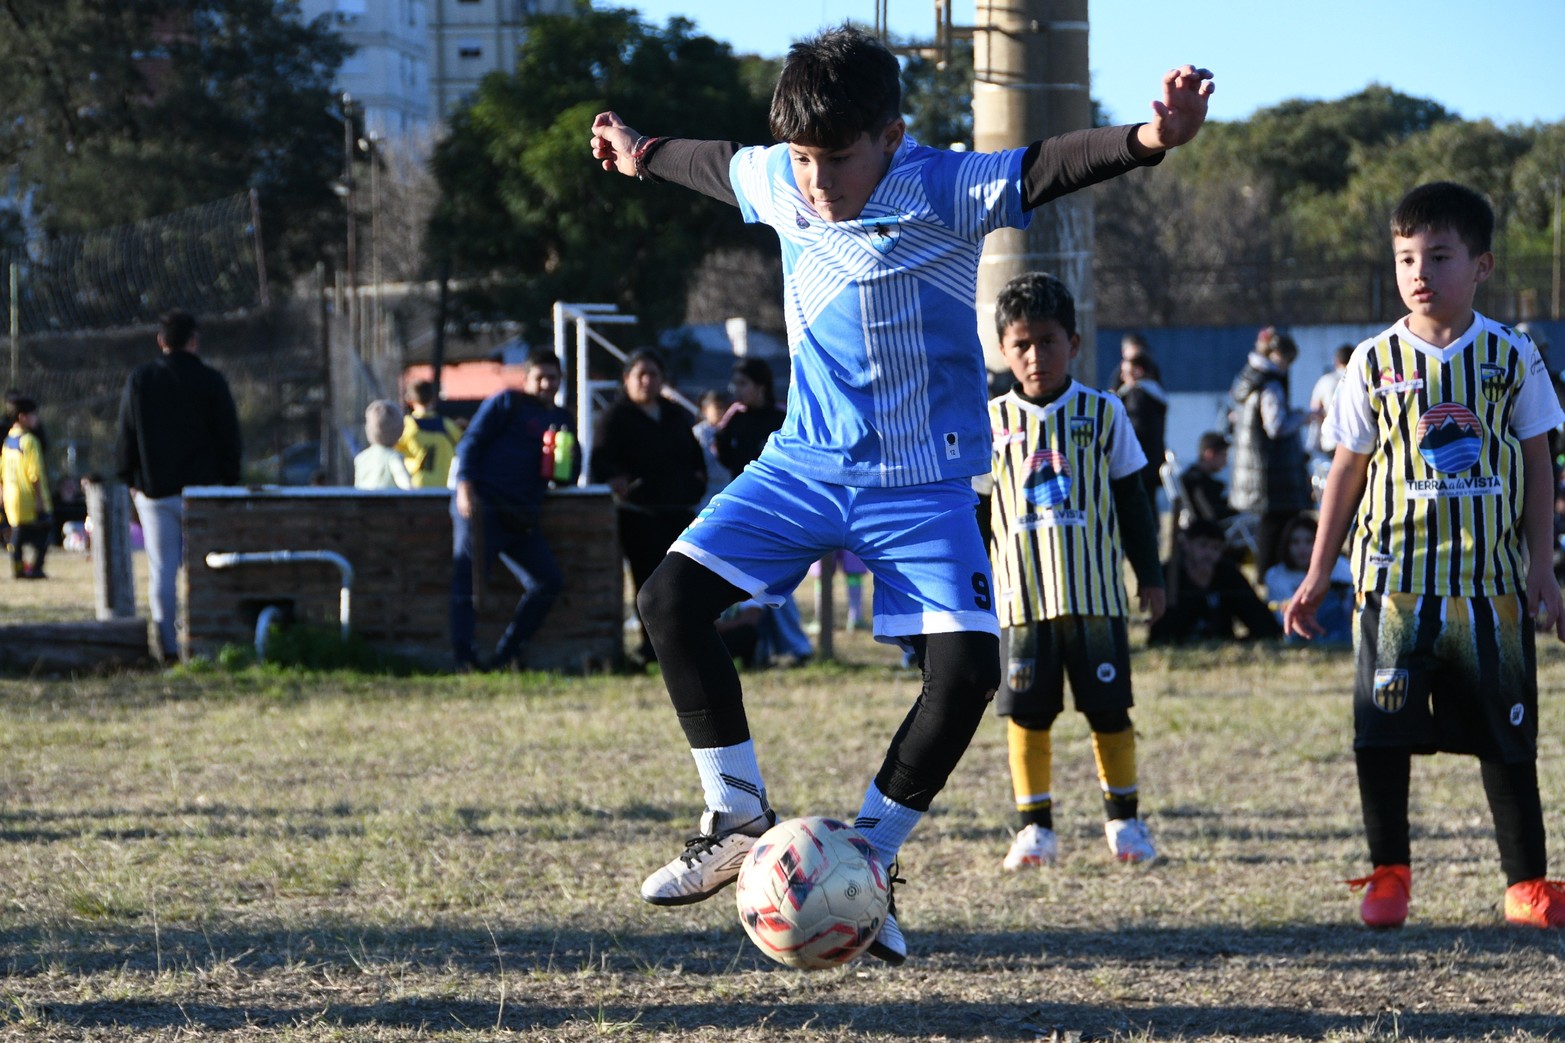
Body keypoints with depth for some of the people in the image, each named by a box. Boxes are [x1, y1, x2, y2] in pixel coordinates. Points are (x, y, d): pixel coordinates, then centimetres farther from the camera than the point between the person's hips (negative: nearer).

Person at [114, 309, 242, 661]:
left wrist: (130, 480, 13)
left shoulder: (140, 379, 1)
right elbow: (229, 437, -2)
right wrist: (230, 482, 7)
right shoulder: (210, 381, -4)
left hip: (154, 488, 1)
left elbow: (126, 435, 4)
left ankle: (167, 641, -2)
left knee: (162, 567, 3)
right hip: (200, 487, -1)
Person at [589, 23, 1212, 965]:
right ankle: (740, 819, 1)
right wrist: (644, 156, 41)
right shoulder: (779, 182, -3)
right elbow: (722, 164, 21)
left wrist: (1148, 141, -51)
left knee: (967, 666, -19)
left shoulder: (940, 192, -17)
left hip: (923, 480, -4)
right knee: (674, 598, -12)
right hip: (807, 461, 4)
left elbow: (1043, 171, -32)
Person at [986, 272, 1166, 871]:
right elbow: (976, 512, 12)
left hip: (1095, 591, -1)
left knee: (1108, 709, 2)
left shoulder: (1102, 414, 4)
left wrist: (1150, 575, 9)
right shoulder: (992, 422, 5)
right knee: (1027, 711, -1)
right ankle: (1034, 827, 6)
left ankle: (1124, 819, 16)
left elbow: (1132, 502, 10)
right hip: (1020, 594, 1)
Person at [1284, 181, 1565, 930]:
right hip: (1396, 577, 0)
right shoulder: (1374, 362, 2)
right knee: (1381, 734, -6)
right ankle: (1388, 874, 8)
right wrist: (1317, 575, 8)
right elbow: (1349, 470, 8)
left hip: (1491, 579, 0)